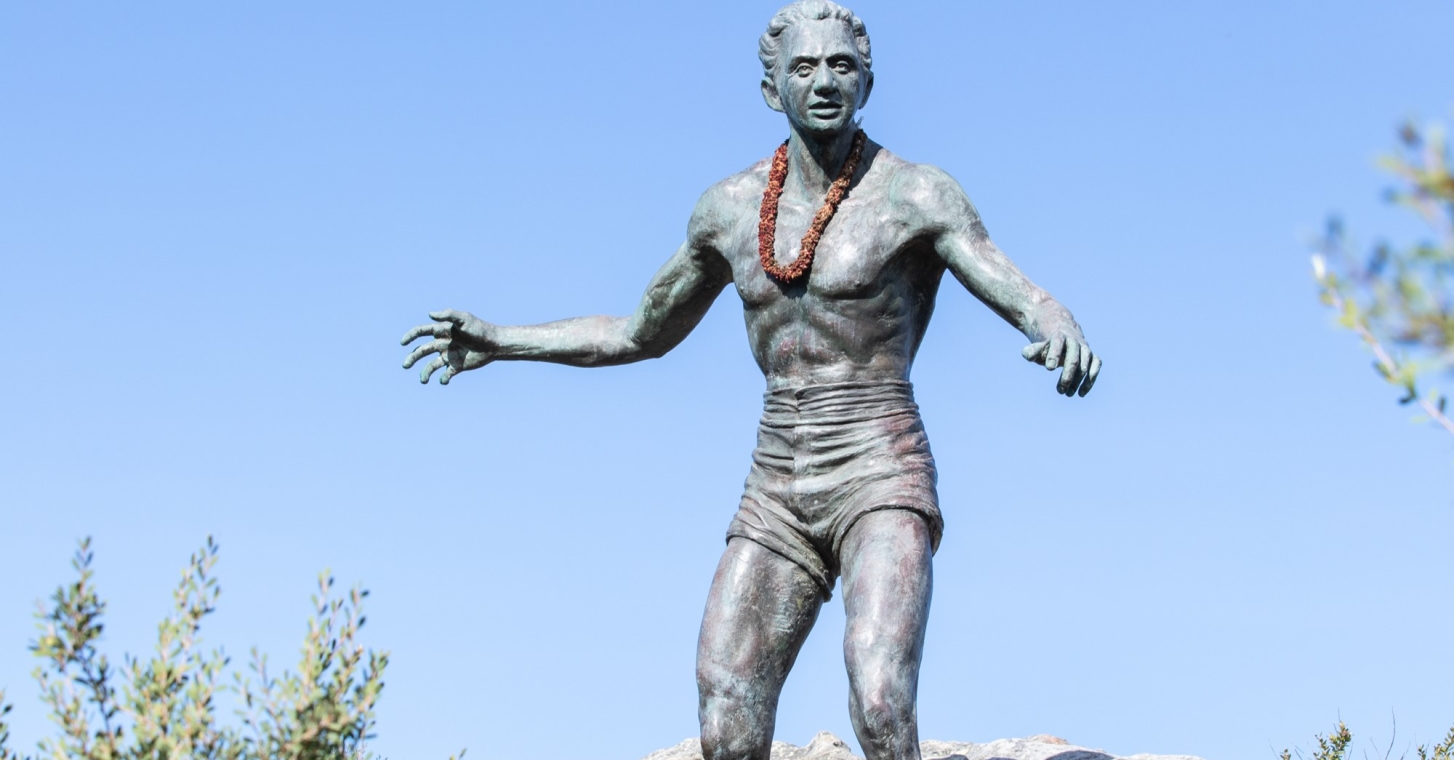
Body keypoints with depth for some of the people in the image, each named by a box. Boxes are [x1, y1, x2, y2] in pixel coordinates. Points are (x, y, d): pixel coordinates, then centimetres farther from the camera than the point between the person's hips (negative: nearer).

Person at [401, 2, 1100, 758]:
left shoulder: (916, 194, -4)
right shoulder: (730, 207, 11)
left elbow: (1031, 301, -15)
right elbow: (641, 333, 25)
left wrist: (1060, 329, -40)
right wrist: (499, 342, 21)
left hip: (880, 478, -5)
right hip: (774, 495, 5)